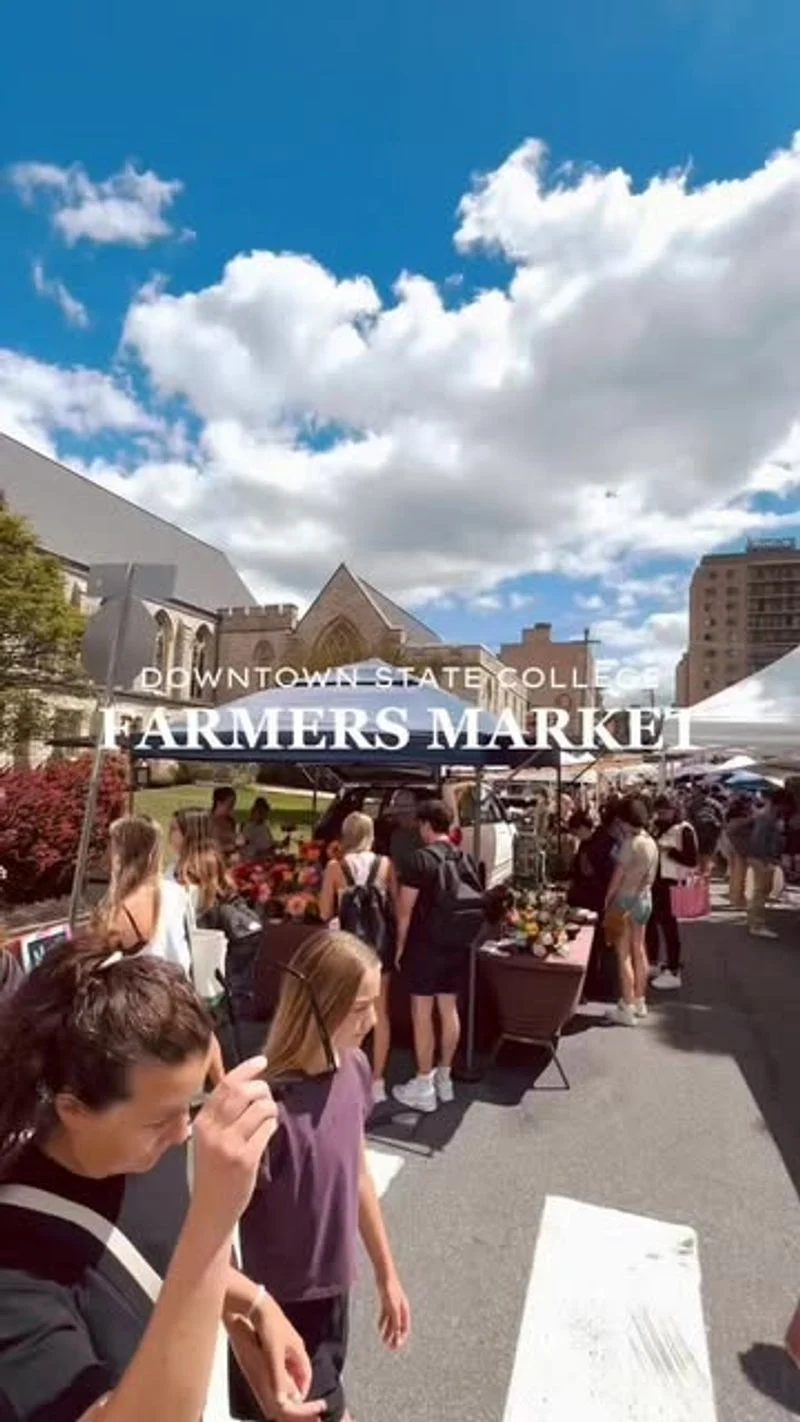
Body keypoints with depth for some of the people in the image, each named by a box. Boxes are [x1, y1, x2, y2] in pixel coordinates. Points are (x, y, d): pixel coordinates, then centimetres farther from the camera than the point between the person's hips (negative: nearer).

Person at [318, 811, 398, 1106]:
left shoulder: (334, 867, -8)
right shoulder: (385, 864, -6)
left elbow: (325, 913, -4)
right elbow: (396, 907, -2)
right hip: (380, 941, 1)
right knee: (380, 1011, 13)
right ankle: (377, 1081, 21)